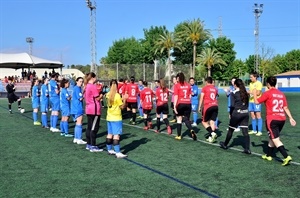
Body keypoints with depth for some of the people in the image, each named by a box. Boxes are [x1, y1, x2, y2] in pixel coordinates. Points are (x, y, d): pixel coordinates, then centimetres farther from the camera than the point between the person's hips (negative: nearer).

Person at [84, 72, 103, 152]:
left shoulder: (86, 86, 11)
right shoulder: (93, 86, -15)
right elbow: (97, 98, -15)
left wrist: (98, 95, 15)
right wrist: (101, 95, 5)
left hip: (88, 109, 9)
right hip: (95, 110, -9)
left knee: (89, 127, 13)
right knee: (94, 128, -4)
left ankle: (88, 145, 19)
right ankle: (93, 146, -1)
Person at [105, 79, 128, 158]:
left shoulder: (108, 94, 4)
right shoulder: (117, 95, -16)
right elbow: (122, 106, -11)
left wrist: (122, 99, 14)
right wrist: (124, 99, -2)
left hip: (109, 117, 7)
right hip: (116, 118, -7)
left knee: (109, 134, 15)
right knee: (116, 135, -8)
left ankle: (109, 149, 26)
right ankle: (118, 153, -10)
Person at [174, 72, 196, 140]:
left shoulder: (177, 85, -3)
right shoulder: (188, 85, 9)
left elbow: (176, 96, -8)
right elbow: (190, 95, 12)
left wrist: (175, 106, -9)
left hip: (180, 104, -3)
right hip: (188, 104, 3)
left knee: (179, 119, 13)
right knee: (186, 119, 5)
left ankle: (179, 135, 18)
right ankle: (191, 130, -23)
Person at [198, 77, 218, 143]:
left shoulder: (205, 88, 2)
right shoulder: (215, 88, 17)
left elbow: (201, 98, -3)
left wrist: (199, 107, 1)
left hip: (208, 106, -5)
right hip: (215, 106, 5)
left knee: (204, 122, 7)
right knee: (212, 121, 6)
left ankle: (212, 133, -14)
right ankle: (211, 137, 1)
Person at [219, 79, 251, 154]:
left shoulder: (233, 93, -7)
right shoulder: (245, 93, 8)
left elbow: (232, 105, -10)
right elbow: (247, 103, 8)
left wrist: (230, 114, 1)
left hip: (237, 113, -4)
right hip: (245, 113, 4)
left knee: (230, 130, 14)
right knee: (245, 132, 1)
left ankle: (225, 145, 31)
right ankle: (247, 149, -5)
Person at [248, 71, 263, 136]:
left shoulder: (258, 83, -9)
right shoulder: (251, 83, 15)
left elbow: (258, 93, -15)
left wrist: (250, 92, -21)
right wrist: (247, 92, 0)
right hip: (251, 101, 7)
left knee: (258, 115, -5)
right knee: (252, 116, 9)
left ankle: (259, 131, -1)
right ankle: (254, 130, 17)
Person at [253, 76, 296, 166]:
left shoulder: (268, 93, -8)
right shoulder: (281, 94, 9)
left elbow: (257, 102, -3)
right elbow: (285, 107, 10)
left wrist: (254, 94, 14)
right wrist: (291, 118, 14)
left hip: (272, 119, -7)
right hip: (282, 119, 7)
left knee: (276, 139, -6)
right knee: (272, 137, 21)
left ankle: (286, 157, -19)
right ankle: (268, 155, 33)